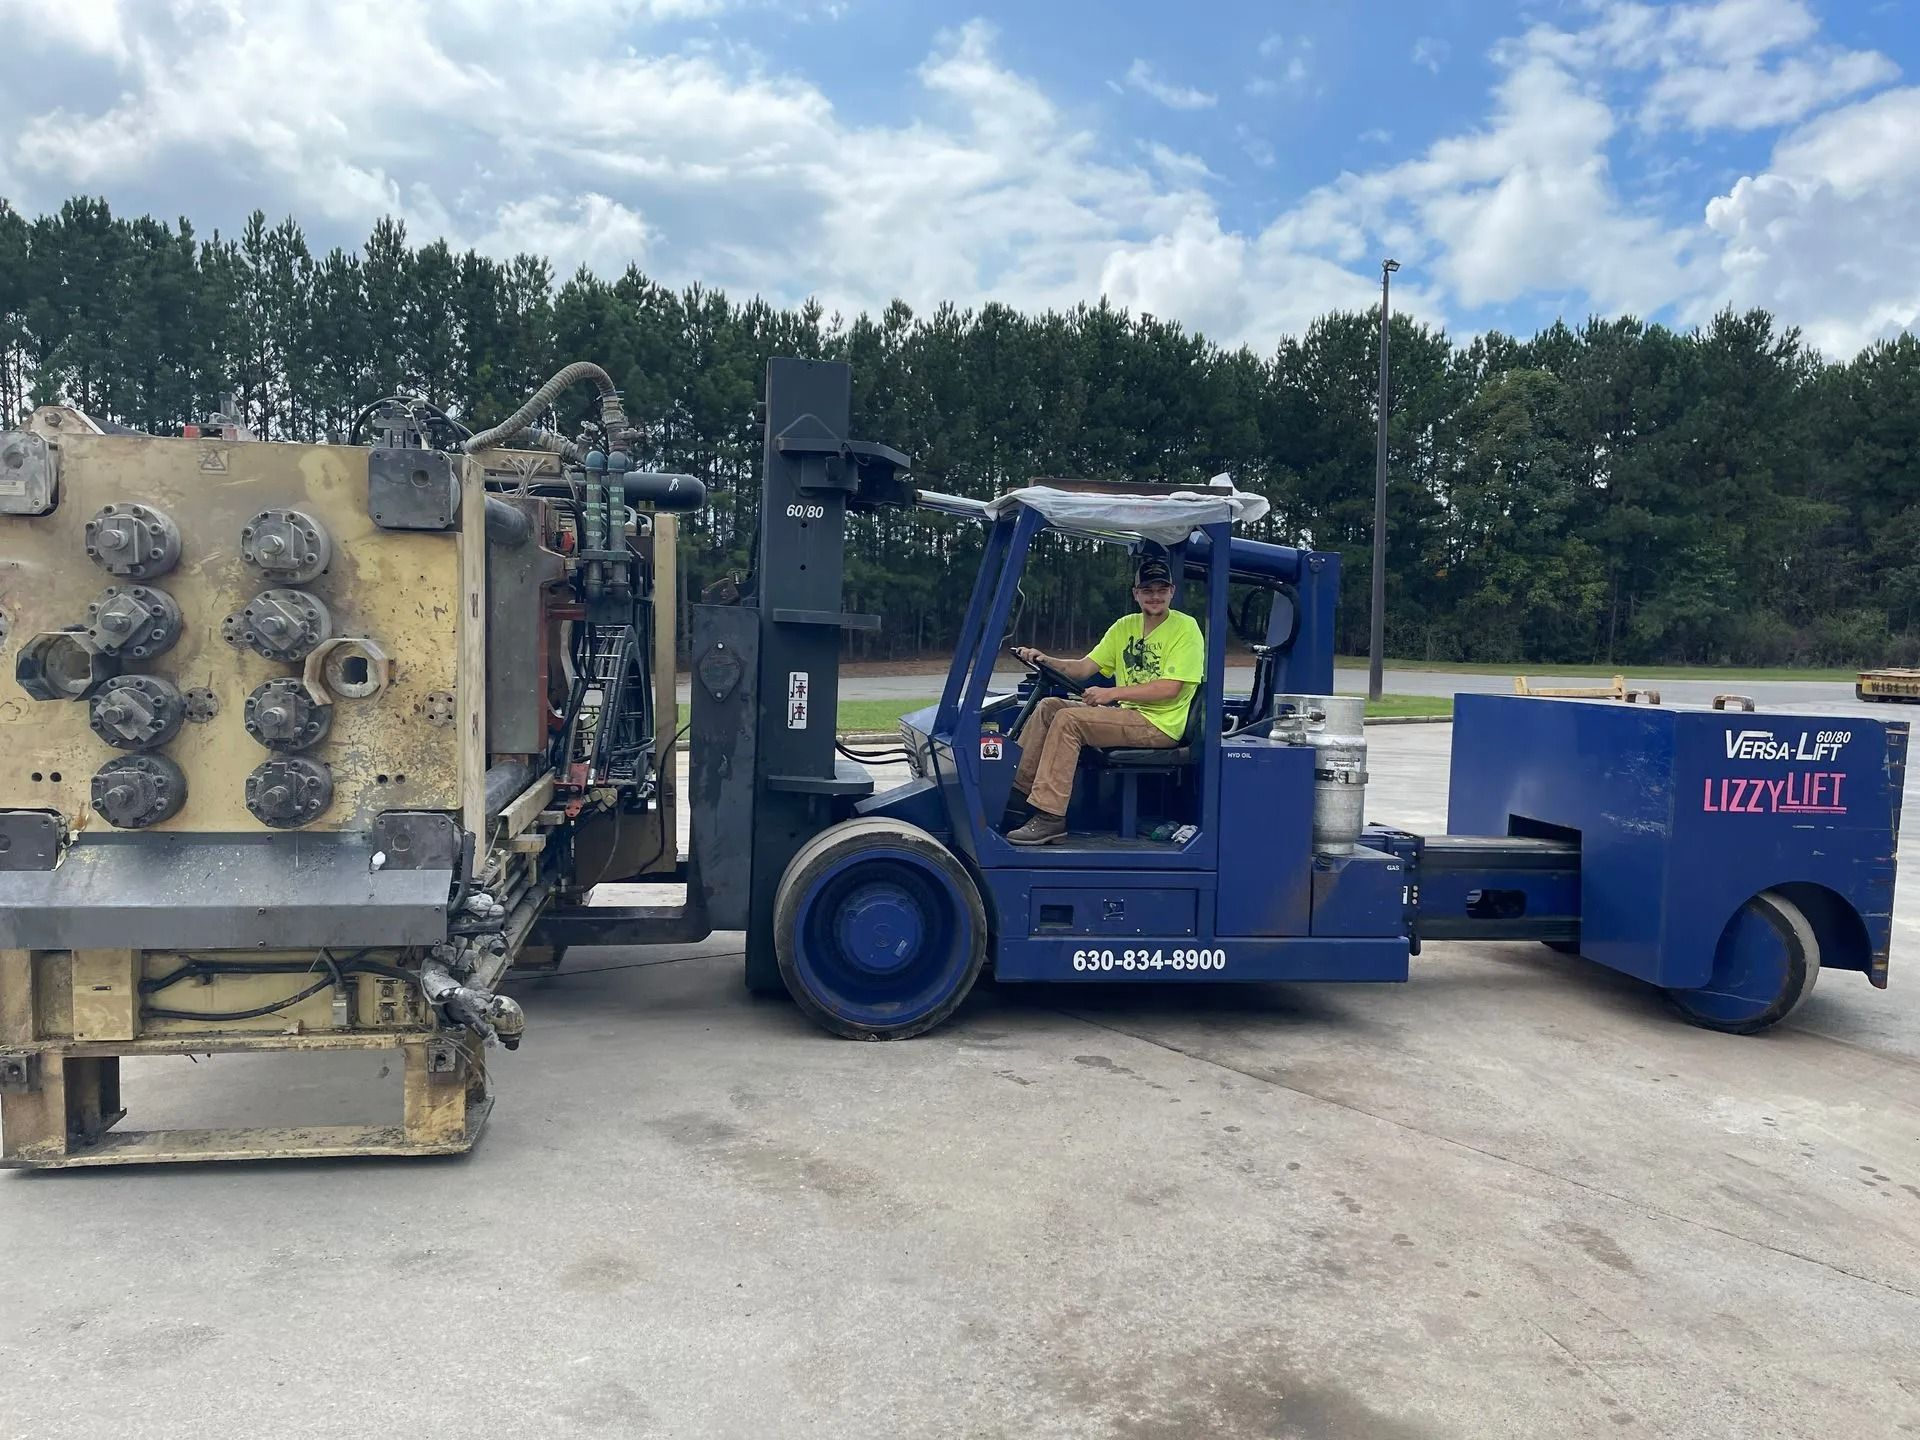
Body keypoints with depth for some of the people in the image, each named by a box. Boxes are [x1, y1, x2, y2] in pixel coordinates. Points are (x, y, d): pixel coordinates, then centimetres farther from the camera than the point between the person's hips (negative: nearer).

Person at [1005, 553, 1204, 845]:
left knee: (1068, 719, -22)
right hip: (1127, 715, 8)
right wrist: (1045, 661, -10)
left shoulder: (1185, 628, -8)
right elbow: (1083, 668, 8)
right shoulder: (1125, 626, 13)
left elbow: (1170, 689, -18)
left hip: (1160, 724, -8)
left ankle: (1049, 817, -24)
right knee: (1049, 707, -2)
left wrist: (1112, 693, -22)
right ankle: (1019, 788, -2)